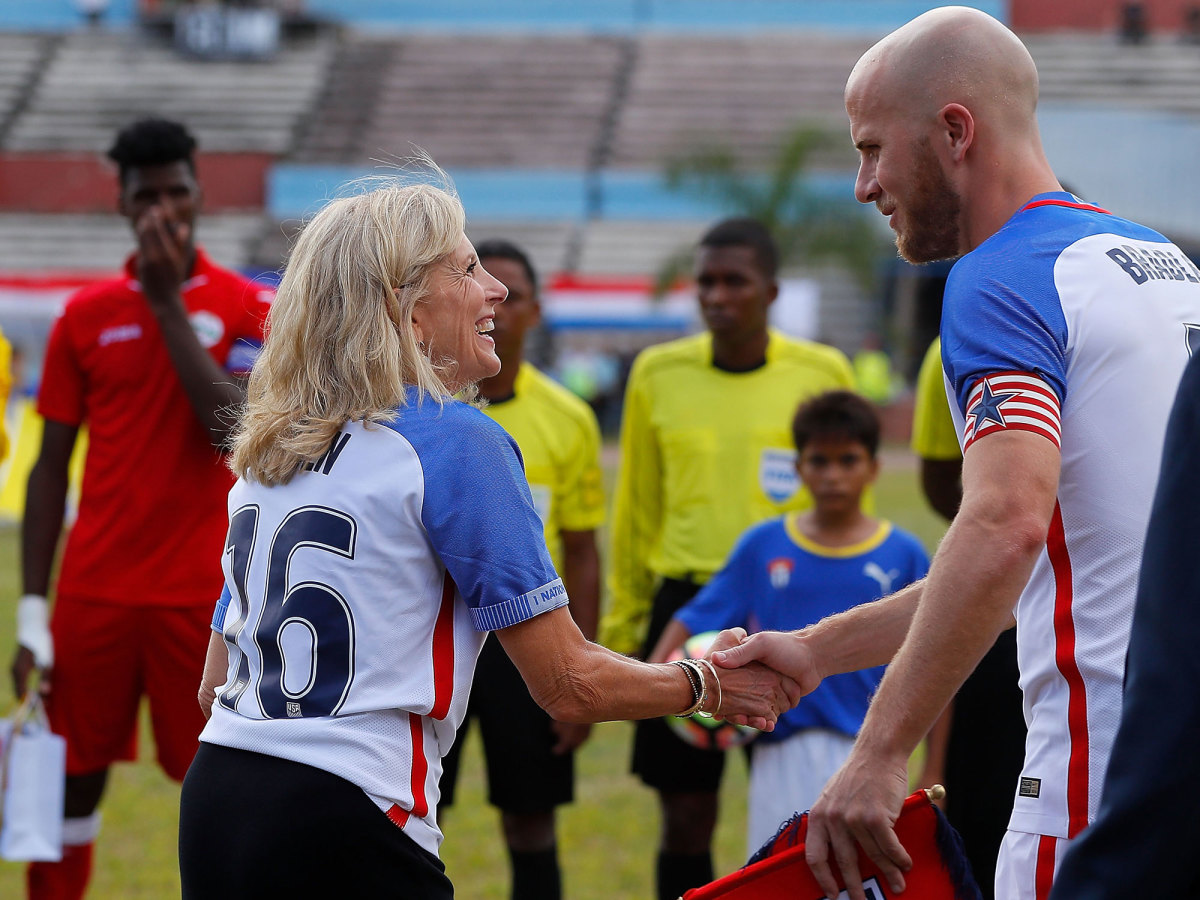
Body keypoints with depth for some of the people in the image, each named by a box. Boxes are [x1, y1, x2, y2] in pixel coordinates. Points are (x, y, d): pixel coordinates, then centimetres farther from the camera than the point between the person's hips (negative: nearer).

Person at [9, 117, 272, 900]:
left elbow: (233, 427, -15)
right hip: (94, 592, 2)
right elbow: (51, 468, 6)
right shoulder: (85, 315, 5)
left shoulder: (247, 307, 1)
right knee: (73, 778, 3)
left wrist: (169, 301, -14)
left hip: (203, 593, -1)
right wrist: (32, 610, -1)